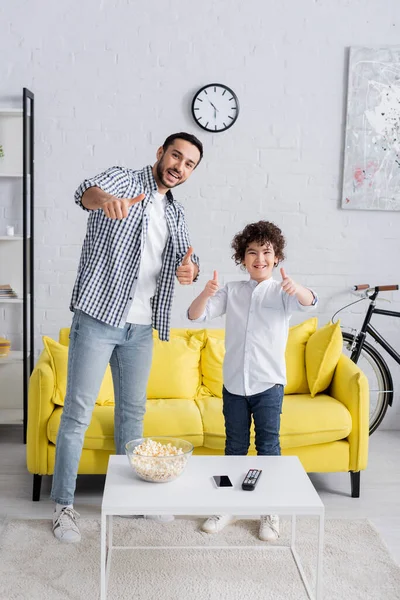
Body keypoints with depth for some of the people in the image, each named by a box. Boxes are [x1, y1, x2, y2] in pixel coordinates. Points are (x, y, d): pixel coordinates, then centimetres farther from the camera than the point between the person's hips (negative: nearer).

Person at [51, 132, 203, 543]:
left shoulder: (175, 213, 15)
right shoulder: (123, 180, -5)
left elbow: (186, 256, 15)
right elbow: (87, 190, -26)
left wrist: (190, 269, -12)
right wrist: (106, 199, -52)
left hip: (140, 327, 6)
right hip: (98, 316, -6)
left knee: (132, 410, 16)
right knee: (78, 412, -1)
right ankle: (63, 505, 12)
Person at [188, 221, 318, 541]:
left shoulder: (282, 291, -4)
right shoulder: (231, 291, 3)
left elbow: (309, 301, -25)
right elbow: (196, 315, -5)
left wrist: (296, 288, -48)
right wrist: (206, 294, -26)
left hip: (268, 383, -2)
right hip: (233, 383, 3)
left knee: (268, 446, 7)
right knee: (235, 446, 15)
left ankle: (271, 511, 22)